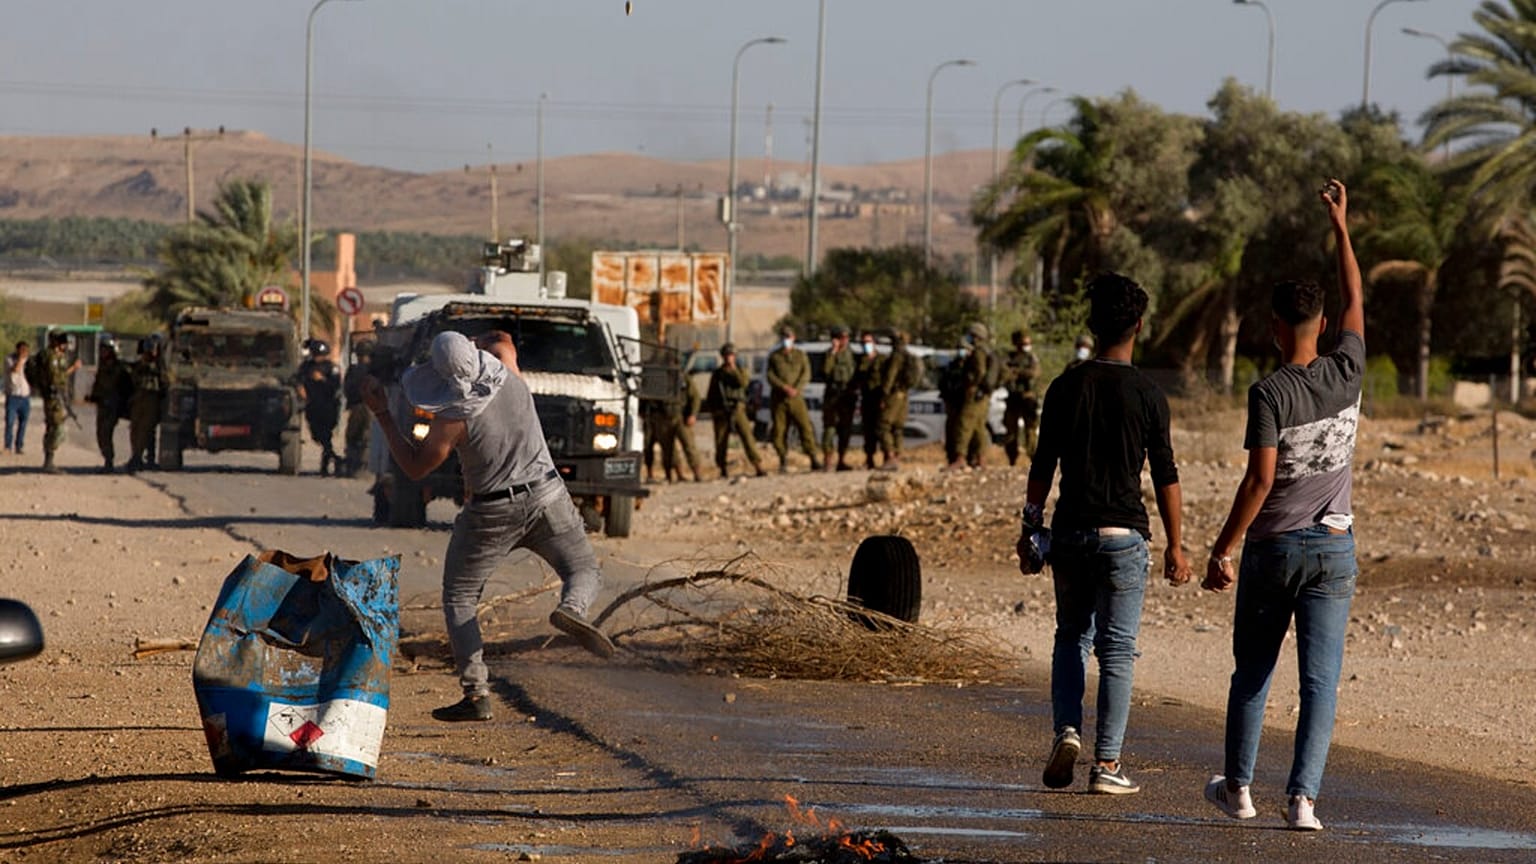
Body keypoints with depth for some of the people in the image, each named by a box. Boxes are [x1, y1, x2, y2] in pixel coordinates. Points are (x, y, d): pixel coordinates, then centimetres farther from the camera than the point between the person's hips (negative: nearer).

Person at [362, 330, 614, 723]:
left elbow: (415, 467, -7)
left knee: (458, 600, 12)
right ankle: (571, 609, -18)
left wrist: (381, 414, -6)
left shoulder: (454, 417, -20)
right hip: (546, 498, 4)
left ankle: (476, 694, 0)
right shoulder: (511, 382, -5)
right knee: (584, 572, 19)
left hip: (491, 514, -4)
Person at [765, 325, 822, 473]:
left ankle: (814, 461, -14)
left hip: (796, 398, -1)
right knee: (779, 431, -3)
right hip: (779, 399, 1)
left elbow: (806, 375, 2)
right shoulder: (774, 357, 13)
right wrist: (785, 387, -14)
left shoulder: (801, 355, 13)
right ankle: (783, 462, 6)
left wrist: (796, 389, -15)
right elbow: (770, 376, 2)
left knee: (805, 427, -12)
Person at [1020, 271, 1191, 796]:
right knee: (1116, 648, 2)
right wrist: (1175, 546, 3)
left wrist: (1031, 529, 11)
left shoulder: (1067, 388, 1)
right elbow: (1165, 477, -3)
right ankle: (1106, 763, 0)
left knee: (1071, 636, 17)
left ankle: (1066, 729, -3)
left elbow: (1043, 466, 3)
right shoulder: (1147, 395, -5)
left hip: (1070, 532, 2)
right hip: (1123, 535, -2)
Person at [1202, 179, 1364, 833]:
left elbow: (1261, 478, -18)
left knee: (1252, 674, 13)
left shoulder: (1270, 392, -13)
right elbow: (1355, 304, 17)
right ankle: (1302, 797, -10)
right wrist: (1341, 227, 27)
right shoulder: (1346, 375, 0)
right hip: (1334, 547, 3)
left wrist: (1223, 549, -12)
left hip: (1273, 548, -2)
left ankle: (1237, 786, 24)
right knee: (1320, 681, -1)